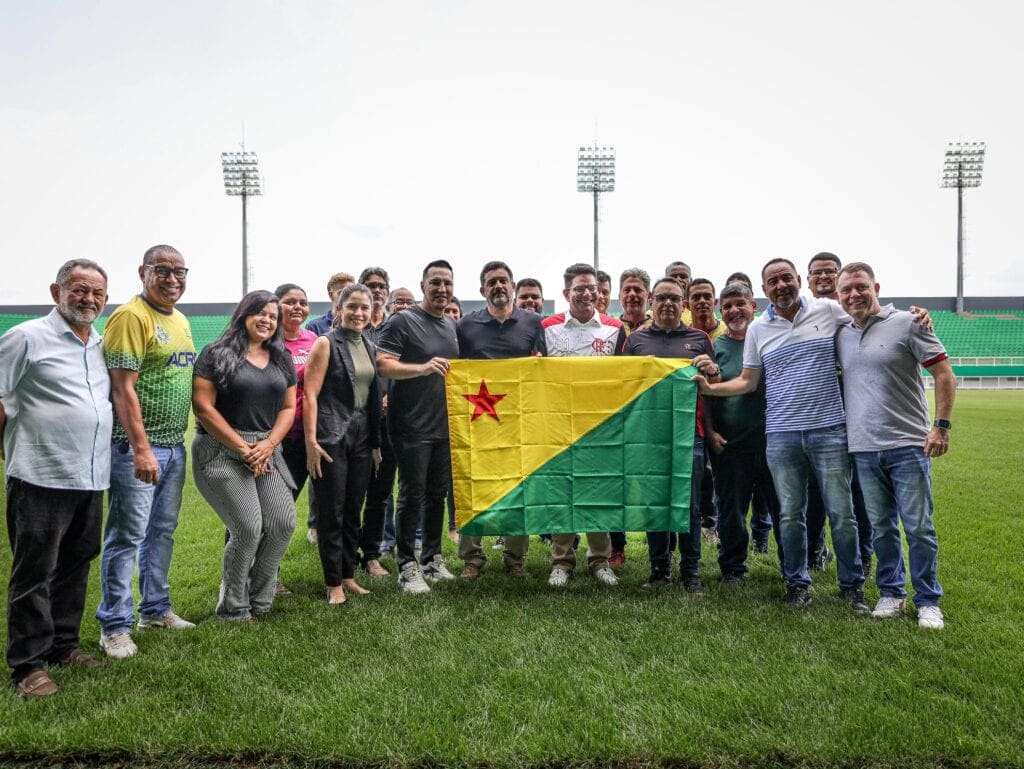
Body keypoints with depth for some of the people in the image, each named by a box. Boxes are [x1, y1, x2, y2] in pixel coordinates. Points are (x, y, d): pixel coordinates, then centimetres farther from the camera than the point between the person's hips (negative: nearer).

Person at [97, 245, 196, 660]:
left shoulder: (181, 320, 14)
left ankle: (156, 609, 30)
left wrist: (181, 440, 17)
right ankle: (115, 625, 12)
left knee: (162, 531, 17)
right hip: (138, 446, -8)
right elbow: (123, 388, -18)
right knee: (127, 535, 0)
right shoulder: (131, 316, -12)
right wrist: (141, 449, -21)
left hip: (174, 445, 8)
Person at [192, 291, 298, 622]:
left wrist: (269, 444, -6)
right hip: (222, 451, -5)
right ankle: (233, 607, 9)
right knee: (248, 527, -13)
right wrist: (243, 448, -13)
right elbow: (203, 407, -9)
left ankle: (259, 600, 14)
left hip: (267, 451, 5)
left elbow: (288, 408, 12)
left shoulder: (282, 360, 14)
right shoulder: (217, 354, -2)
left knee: (284, 522, -7)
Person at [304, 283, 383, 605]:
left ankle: (348, 575, 25)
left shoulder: (369, 347, 12)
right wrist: (311, 441, -18)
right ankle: (334, 583, 13)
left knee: (353, 510, 13)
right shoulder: (326, 343, -6)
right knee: (332, 513, 2)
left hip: (362, 438, 6)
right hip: (331, 438, -6)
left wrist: (376, 442, 14)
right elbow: (310, 394, -12)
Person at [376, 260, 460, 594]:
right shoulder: (402, 321, -8)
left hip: (444, 425, 7)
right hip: (412, 426, -7)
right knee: (412, 495, -2)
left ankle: (432, 558, 26)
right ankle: (407, 567, 8)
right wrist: (423, 368, -28)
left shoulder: (452, 325, 13)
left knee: (437, 493, 14)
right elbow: (382, 365, -17)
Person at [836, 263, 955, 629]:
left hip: (908, 444, -4)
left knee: (919, 527, 1)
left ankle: (928, 600, 15)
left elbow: (944, 373, -4)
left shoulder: (906, 324, -3)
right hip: (864, 449, 4)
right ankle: (891, 592, 26)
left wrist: (941, 425, -11)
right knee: (881, 528, 12)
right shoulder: (840, 336, 9)